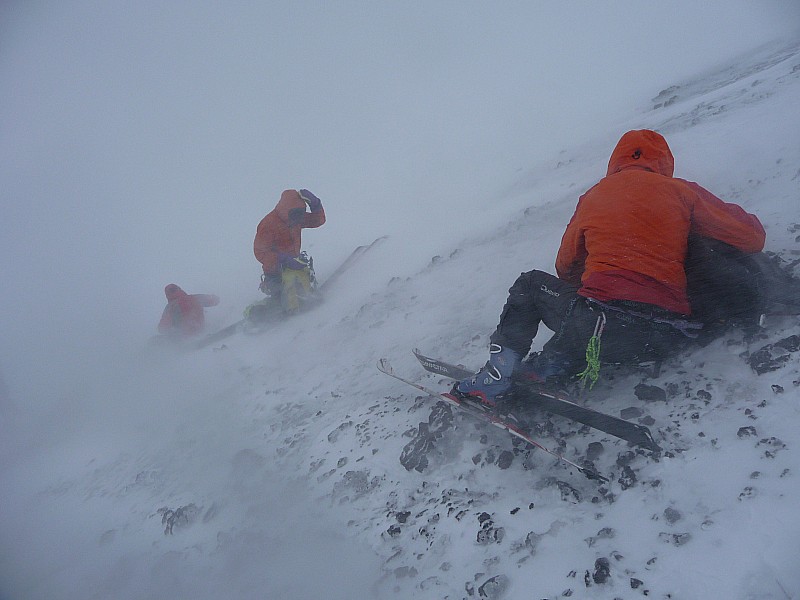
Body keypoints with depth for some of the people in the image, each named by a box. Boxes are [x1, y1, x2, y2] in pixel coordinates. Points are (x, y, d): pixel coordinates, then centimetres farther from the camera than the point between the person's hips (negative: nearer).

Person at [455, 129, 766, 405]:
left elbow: (566, 267, 24)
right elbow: (752, 238, 8)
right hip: (664, 339, 1)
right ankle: (549, 367, -6)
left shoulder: (592, 196, 15)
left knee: (530, 284, 24)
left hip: (599, 320, -1)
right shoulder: (680, 191, 9)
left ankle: (498, 372, 7)